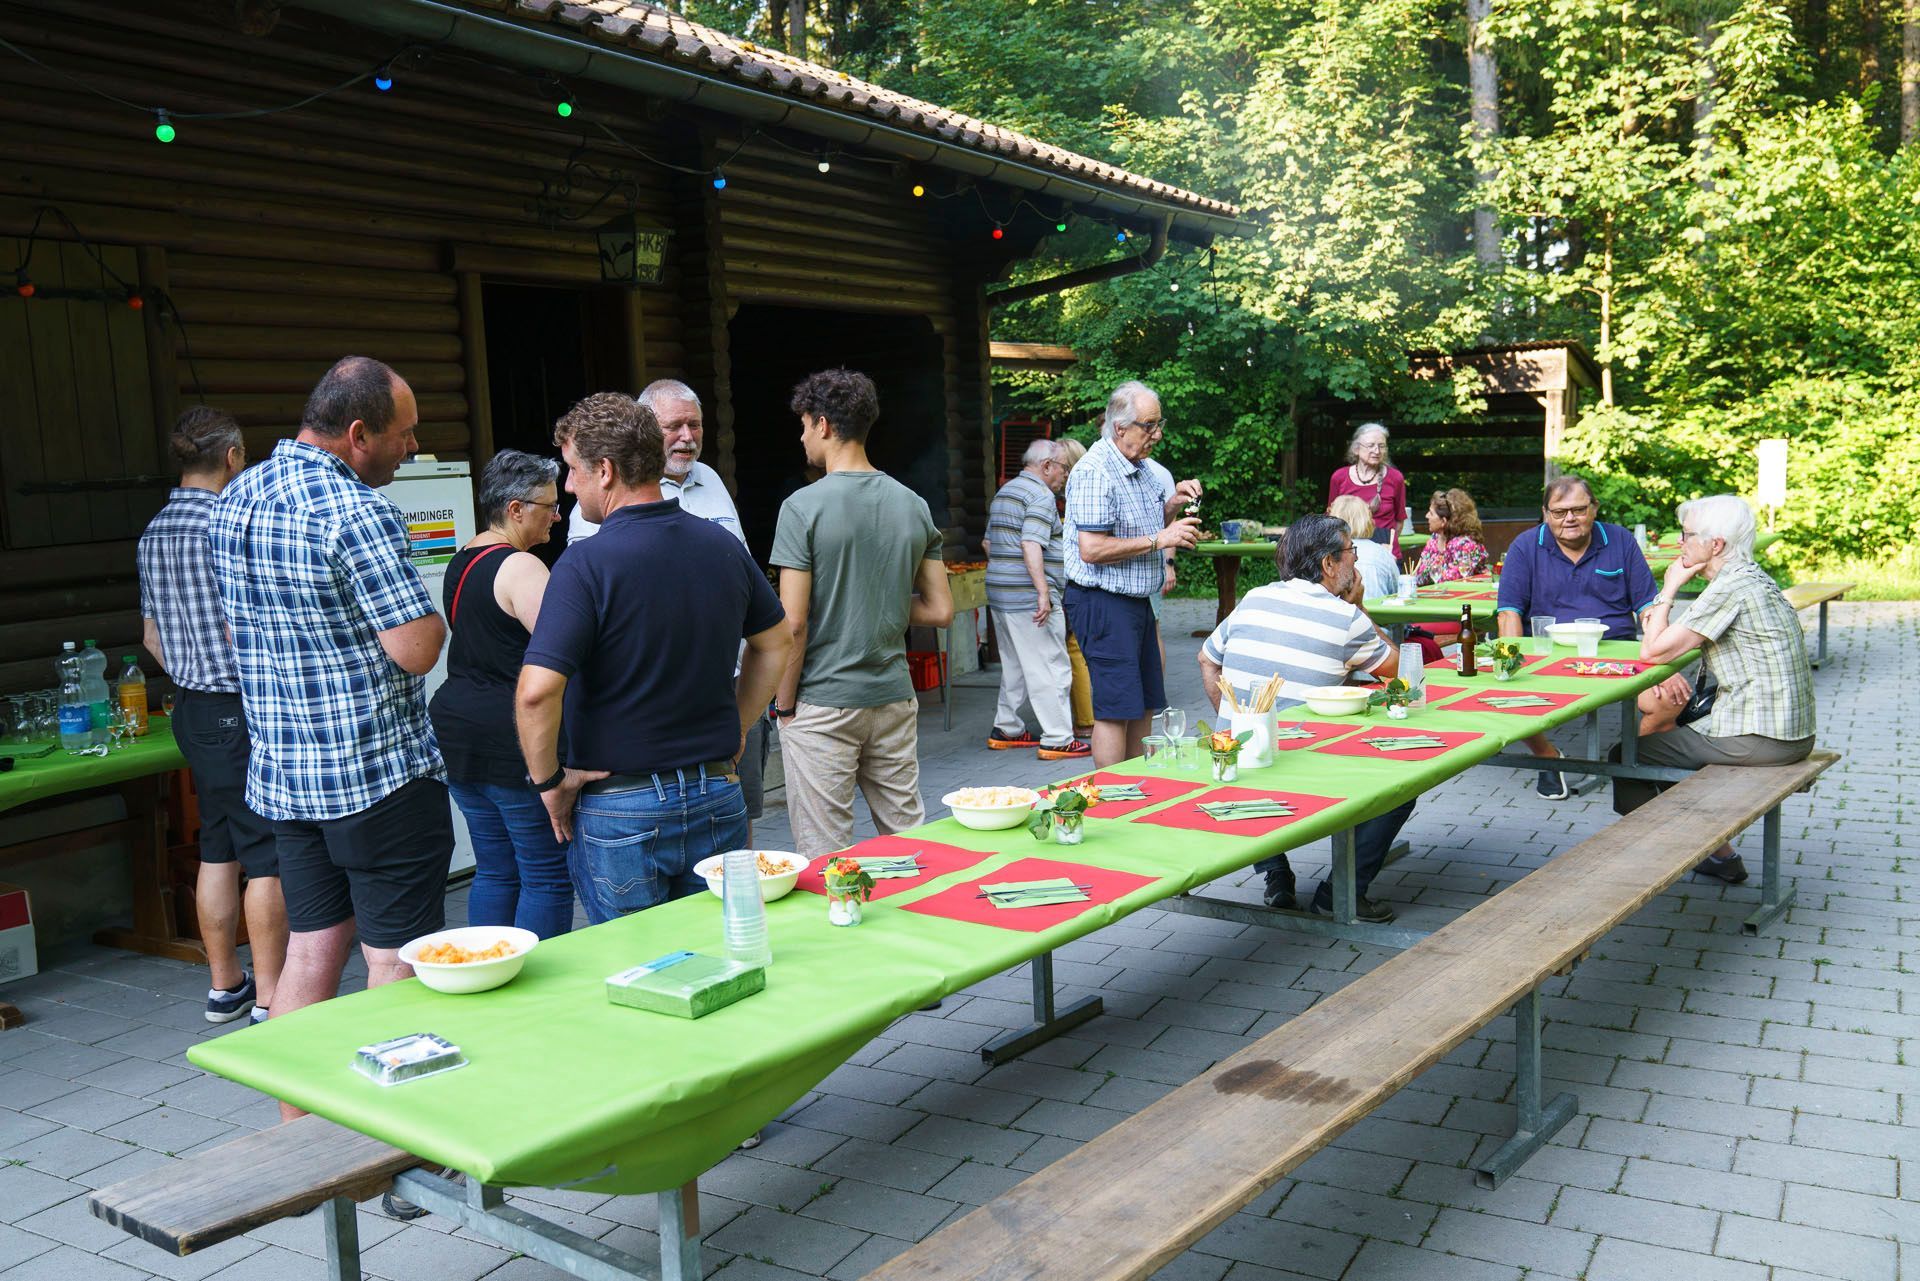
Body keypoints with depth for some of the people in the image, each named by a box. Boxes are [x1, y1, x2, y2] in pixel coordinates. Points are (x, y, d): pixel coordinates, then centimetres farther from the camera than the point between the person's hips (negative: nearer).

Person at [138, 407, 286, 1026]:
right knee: (269, 857, -2)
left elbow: (153, 636, 17)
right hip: (244, 712, -9)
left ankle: (225, 986, 25)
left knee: (217, 850, 16)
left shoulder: (153, 533, 11)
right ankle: (270, 999, 3)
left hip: (193, 712, 9)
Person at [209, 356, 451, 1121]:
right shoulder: (356, 511, -19)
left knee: (311, 949, 15)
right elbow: (416, 650, -21)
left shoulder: (234, 499, 9)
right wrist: (428, 613, -1)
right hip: (380, 774, -8)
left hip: (281, 771, 8)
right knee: (396, 960, 2)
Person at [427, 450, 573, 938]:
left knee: (494, 870, 16)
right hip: (513, 741, -10)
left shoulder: (463, 560, 15)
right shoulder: (520, 567, -15)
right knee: (548, 876, -2)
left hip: (457, 730, 10)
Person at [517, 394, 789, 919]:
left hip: (620, 809, -5)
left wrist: (548, 782, -10)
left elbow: (536, 692, -25)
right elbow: (775, 645, 15)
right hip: (719, 795, 5)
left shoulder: (586, 564, -16)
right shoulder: (724, 545, 2)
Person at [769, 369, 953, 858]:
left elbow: (793, 623, -15)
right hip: (894, 697, 5)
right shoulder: (914, 505, 4)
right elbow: (940, 611, 5)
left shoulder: (804, 507, -12)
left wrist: (784, 705, -3)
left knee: (825, 860, 4)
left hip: (822, 705, -5)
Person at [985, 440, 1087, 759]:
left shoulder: (1004, 491, 19)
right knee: (1051, 669, -5)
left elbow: (989, 543, 25)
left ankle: (1006, 730, 23)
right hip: (1028, 596, -10)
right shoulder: (1042, 496, -11)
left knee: (1014, 665, 18)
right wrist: (1044, 593, -25)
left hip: (999, 592, 10)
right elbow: (1031, 545, -23)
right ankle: (1057, 739, -5)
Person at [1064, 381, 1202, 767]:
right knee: (1116, 709, -7)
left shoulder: (1139, 467, 13)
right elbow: (1092, 550, -24)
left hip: (1137, 601, 10)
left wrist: (1172, 505, 5)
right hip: (1103, 602, -10)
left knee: (1144, 705, 14)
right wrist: (1159, 540, -20)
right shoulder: (1095, 471, -17)